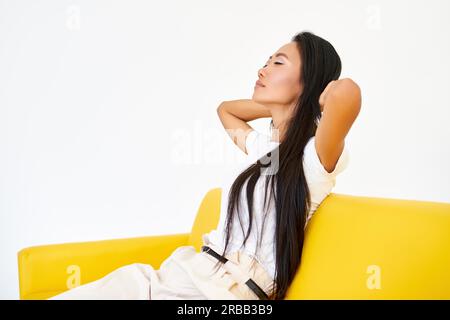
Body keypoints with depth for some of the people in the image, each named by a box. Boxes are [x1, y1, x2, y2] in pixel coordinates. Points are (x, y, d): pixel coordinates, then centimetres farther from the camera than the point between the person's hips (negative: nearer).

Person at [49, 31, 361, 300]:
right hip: (180, 272, 8)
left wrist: (316, 104, -7)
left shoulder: (316, 158, -9)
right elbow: (225, 109, 37)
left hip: (221, 291, -8)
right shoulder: (262, 146, 17)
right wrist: (278, 107, 23)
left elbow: (347, 91, -30)